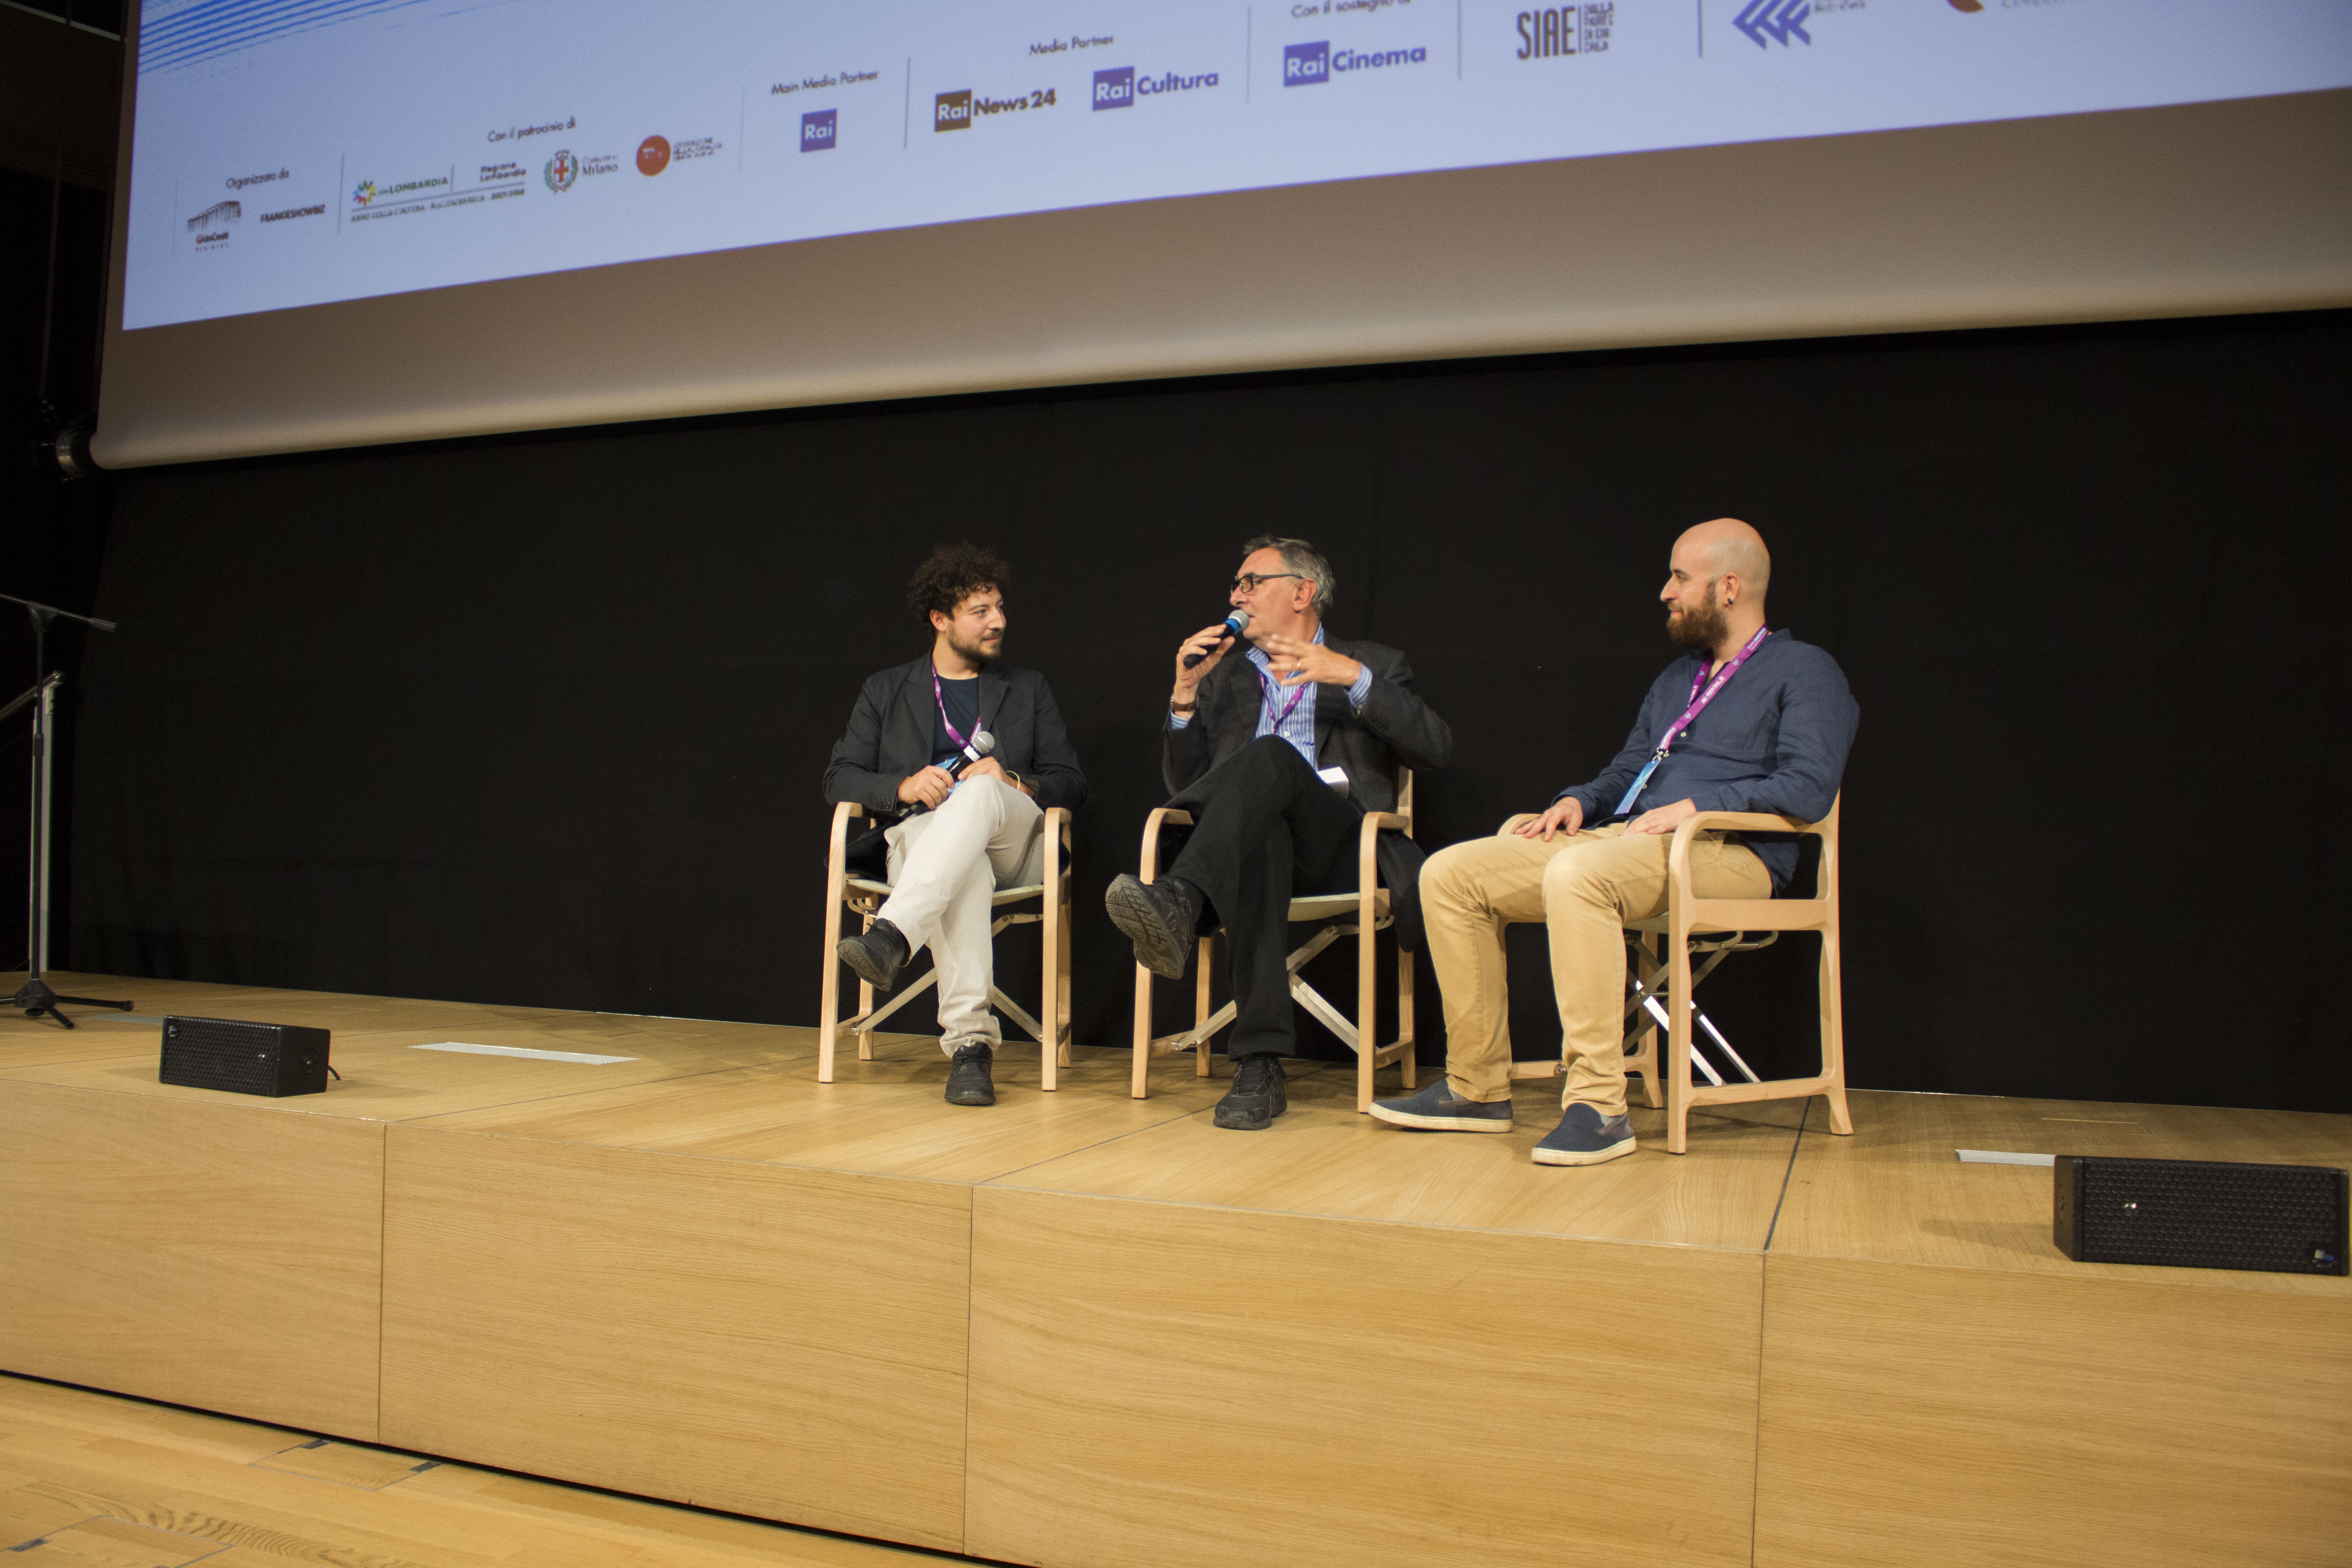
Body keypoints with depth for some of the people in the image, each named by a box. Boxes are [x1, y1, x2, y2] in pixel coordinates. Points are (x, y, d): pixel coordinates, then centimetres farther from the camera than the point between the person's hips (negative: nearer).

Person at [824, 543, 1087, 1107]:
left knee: (980, 792, -37)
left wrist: (1013, 783, -8)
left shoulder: (1028, 689, 23)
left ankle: (892, 934, -55)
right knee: (964, 868, -40)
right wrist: (904, 786, -8)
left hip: (1013, 839, 1)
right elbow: (839, 779, 13)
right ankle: (970, 1041, -52)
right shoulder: (887, 690, 21)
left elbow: (1071, 784, 14)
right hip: (921, 836, -1)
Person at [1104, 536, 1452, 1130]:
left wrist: (1353, 676, -8)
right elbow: (1185, 784, 21)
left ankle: (1179, 903, -54)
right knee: (1259, 836, -39)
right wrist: (1186, 693, 7)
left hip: (1338, 840, -2)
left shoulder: (1371, 665, 21)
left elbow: (1435, 748, 2)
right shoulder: (1227, 676, 31)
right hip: (1254, 831, 2)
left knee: (1270, 755, -34)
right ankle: (1259, 1065, -47)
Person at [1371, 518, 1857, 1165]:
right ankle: (1477, 1088, -6)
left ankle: (1598, 1107, -36)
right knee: (1450, 874, -9)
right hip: (1621, 841, 8)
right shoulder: (1676, 679, 29)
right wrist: (1578, 801, 8)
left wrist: (1696, 806, -18)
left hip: (1726, 852, -8)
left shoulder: (1804, 671, 4)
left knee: (1576, 873, -40)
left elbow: (1809, 788, -10)